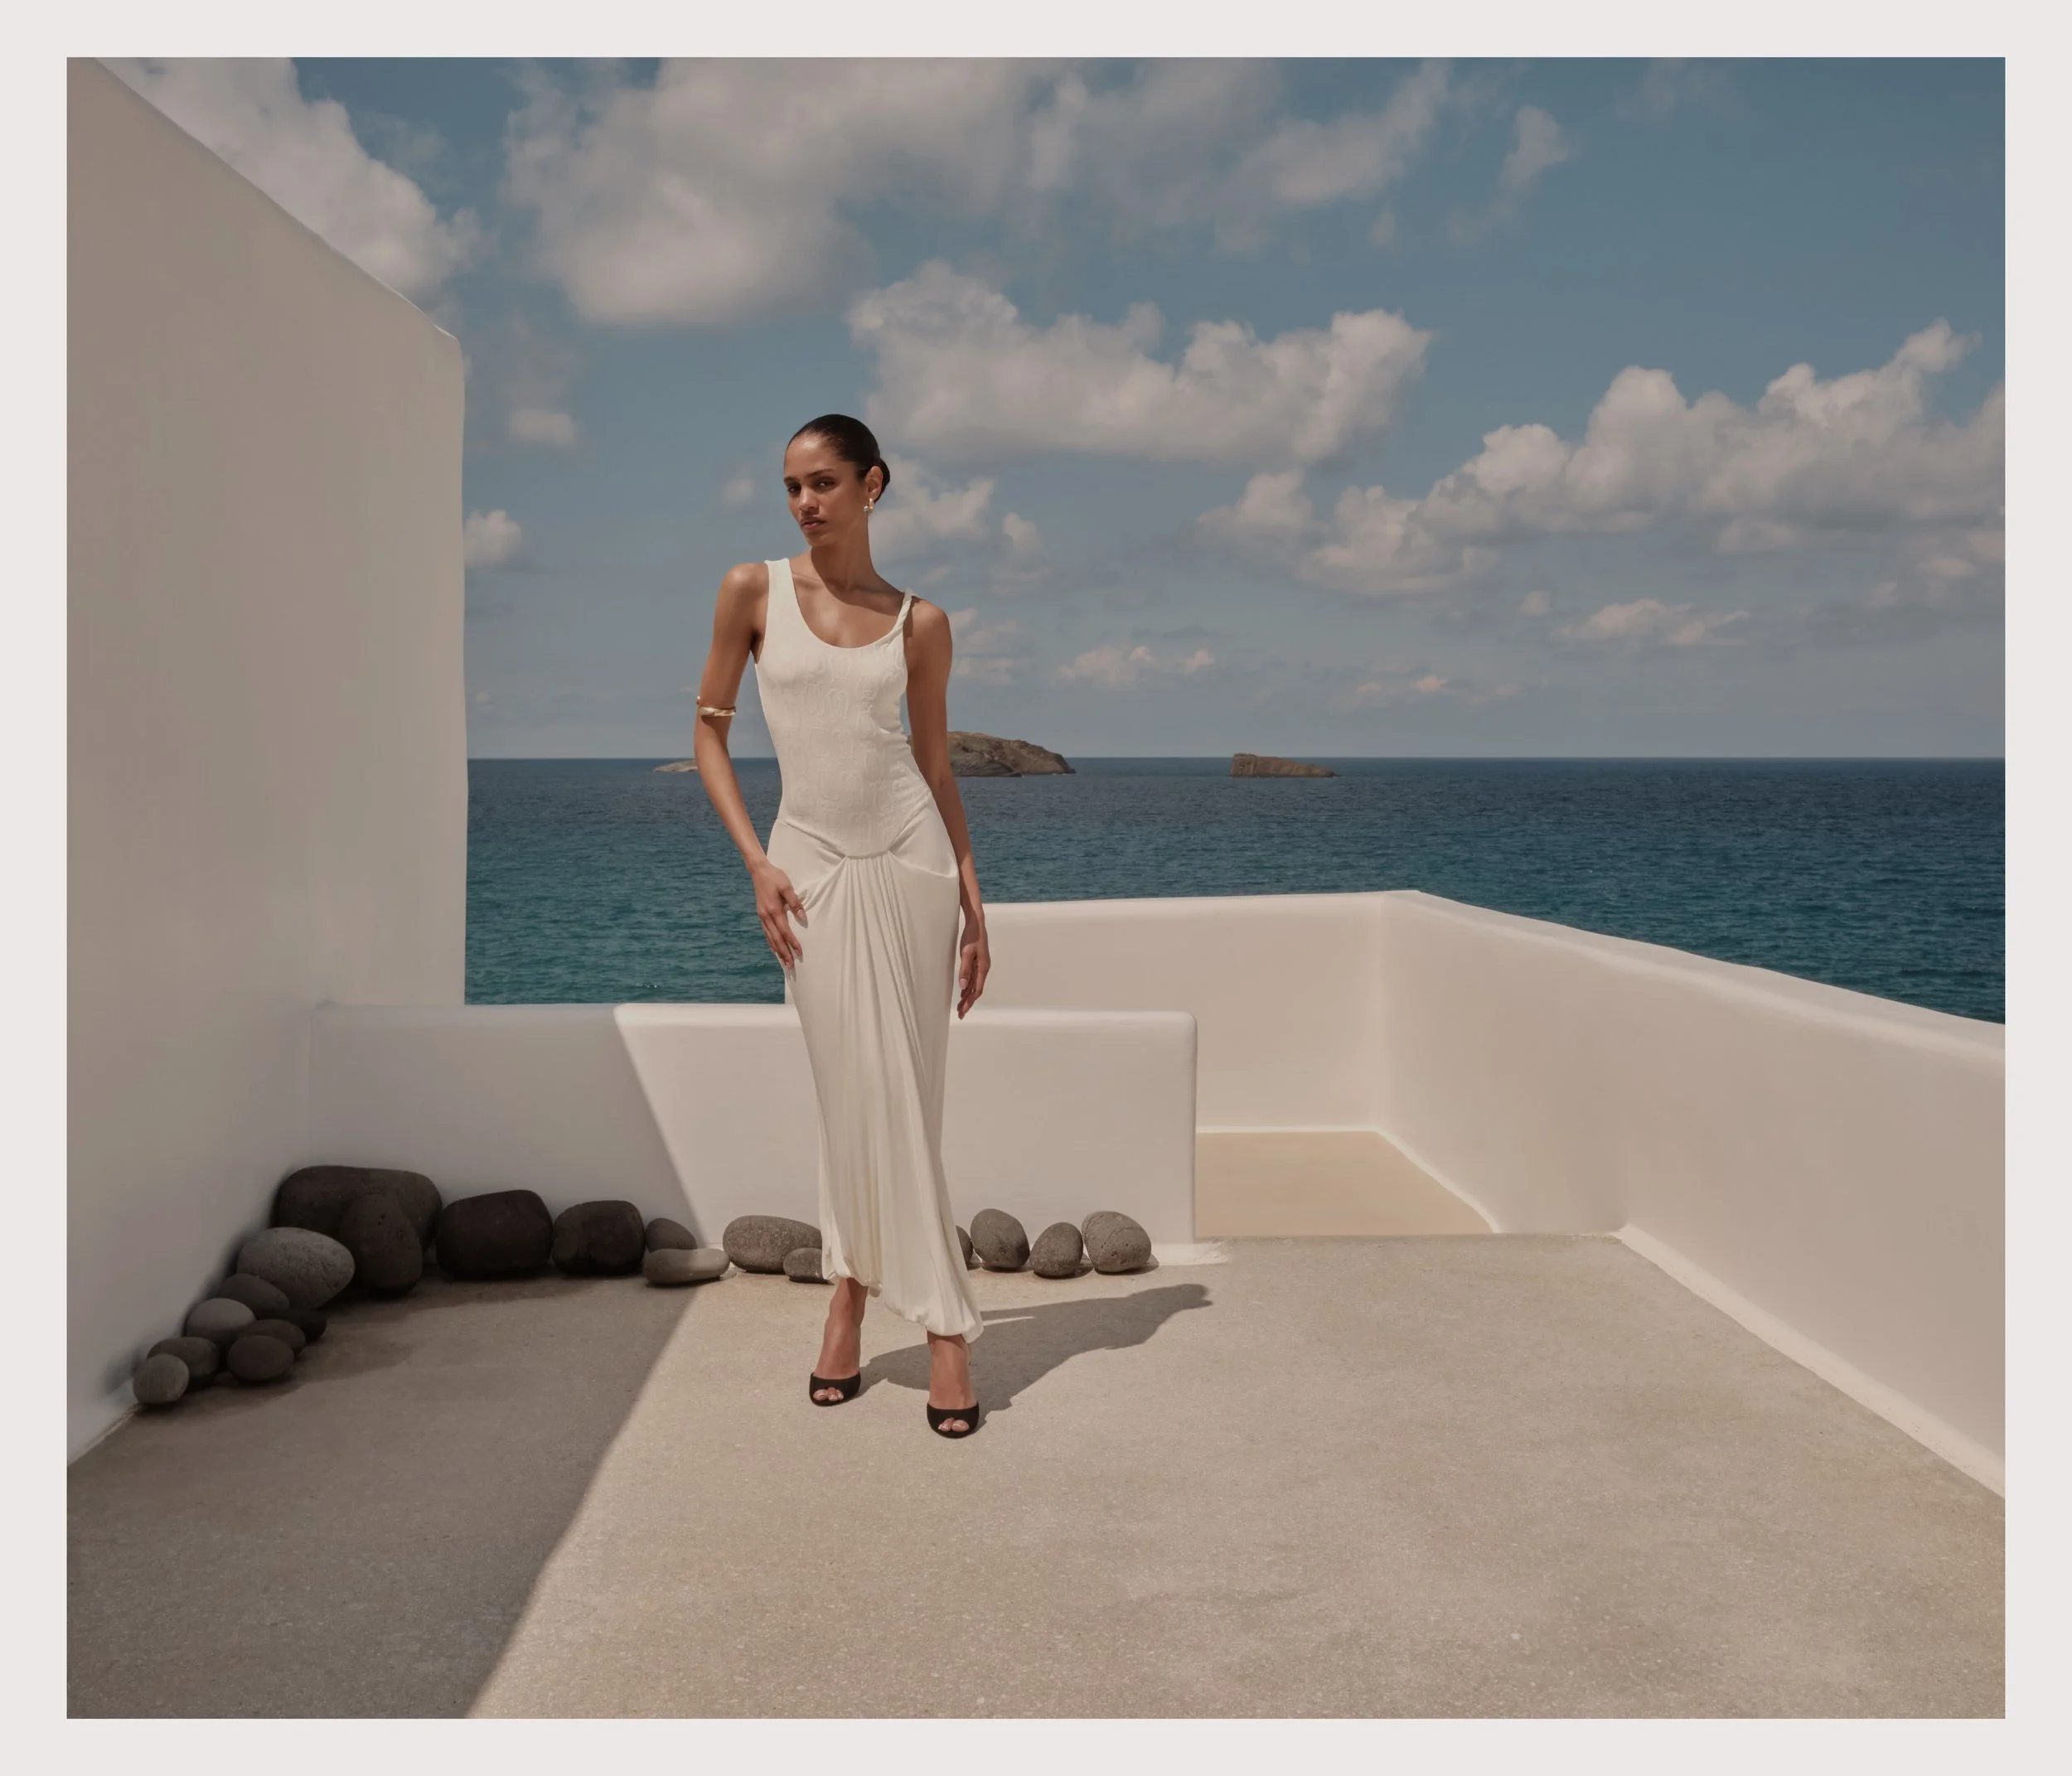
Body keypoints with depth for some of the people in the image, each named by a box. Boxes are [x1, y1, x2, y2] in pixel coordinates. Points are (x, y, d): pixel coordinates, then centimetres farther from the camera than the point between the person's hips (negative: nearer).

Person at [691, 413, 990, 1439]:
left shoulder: (918, 623, 5)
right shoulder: (754, 592, 2)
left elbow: (937, 767, 10)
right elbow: (709, 732, 6)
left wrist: (974, 903, 5)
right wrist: (757, 864, -4)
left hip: (909, 858, 1)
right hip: (813, 869, 0)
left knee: (901, 1098, 1)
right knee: (852, 1098, 3)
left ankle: (853, 1292, 14)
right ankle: (914, 1312, 16)